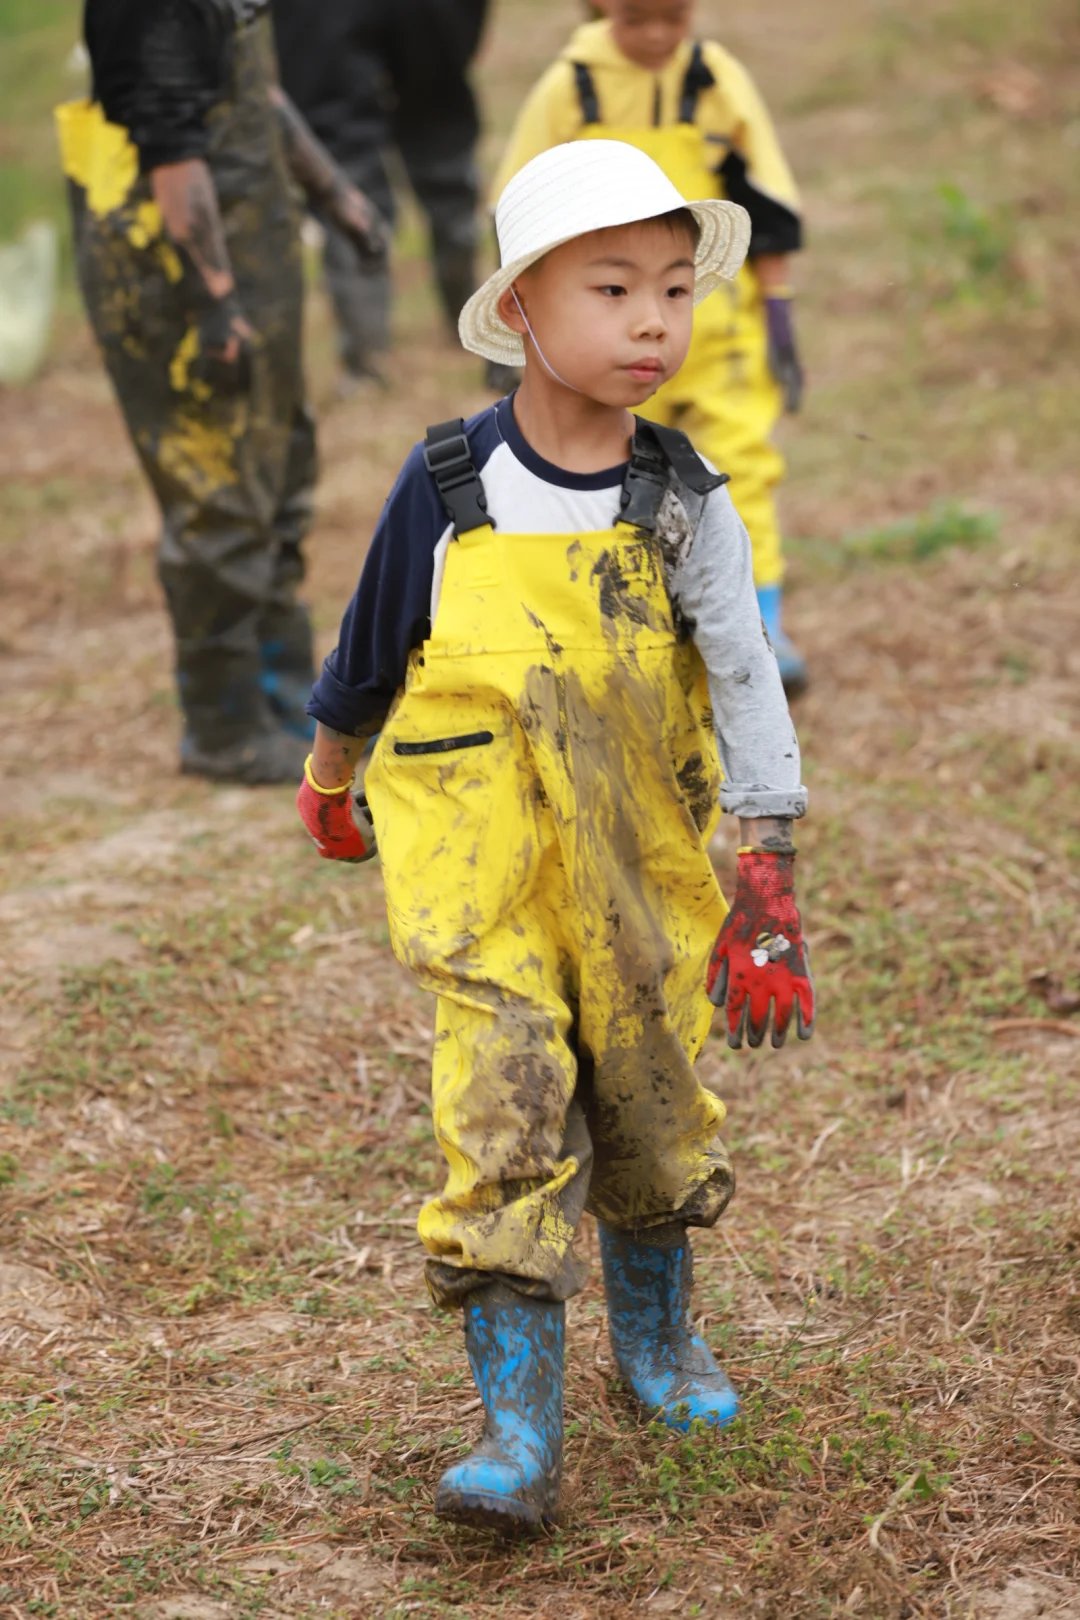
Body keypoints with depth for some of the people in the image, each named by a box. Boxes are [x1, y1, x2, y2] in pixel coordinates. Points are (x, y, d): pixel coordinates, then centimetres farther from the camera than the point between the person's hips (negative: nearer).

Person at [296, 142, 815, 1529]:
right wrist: (329, 775, 24)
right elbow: (368, 647, 10)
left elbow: (745, 680, -11)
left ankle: (655, 1335, 41)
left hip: (641, 878, 2)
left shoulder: (682, 502, -7)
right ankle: (518, 1425, -4)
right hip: (485, 881, -1)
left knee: (652, 1107, 15)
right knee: (506, 1119, -8)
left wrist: (769, 877, -19)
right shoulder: (447, 487, -6)